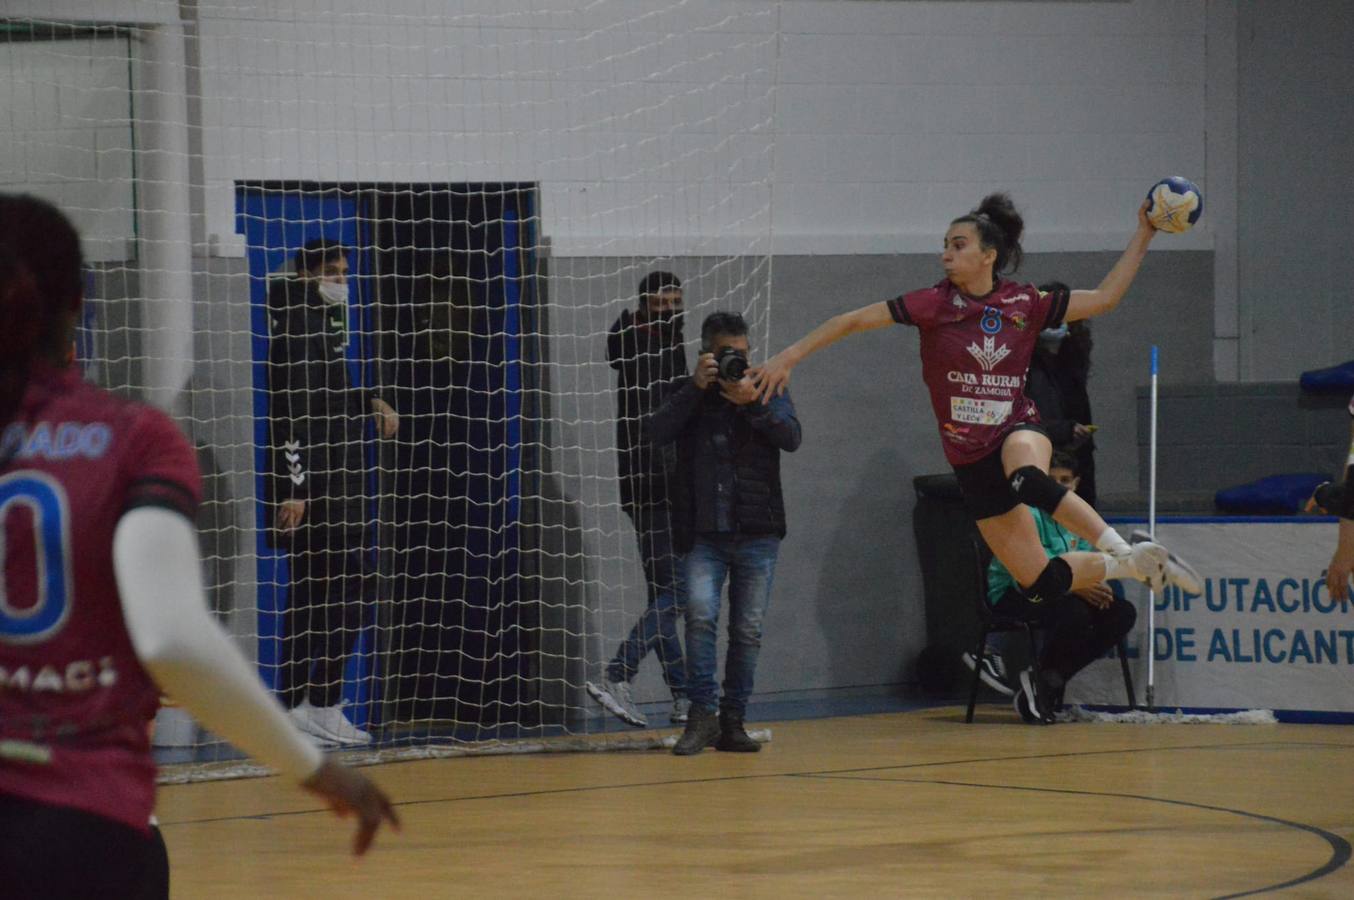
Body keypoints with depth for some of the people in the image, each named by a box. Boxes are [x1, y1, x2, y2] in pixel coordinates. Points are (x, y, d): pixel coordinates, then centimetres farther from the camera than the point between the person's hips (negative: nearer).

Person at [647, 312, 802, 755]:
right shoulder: (689, 394, 9)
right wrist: (696, 387, -14)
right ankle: (702, 715, -13)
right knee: (700, 615, -17)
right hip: (704, 533, -1)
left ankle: (732, 722, 10)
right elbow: (656, 433, -8)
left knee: (748, 629, 2)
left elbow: (791, 438, -6)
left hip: (757, 533, 1)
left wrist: (753, 402, -18)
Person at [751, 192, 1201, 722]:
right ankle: (1129, 567, 20)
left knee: (1028, 479, -43)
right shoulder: (935, 305, -4)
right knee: (1040, 583, -4)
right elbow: (854, 321, -4)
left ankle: (1124, 549, -34)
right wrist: (790, 357, -10)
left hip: (1019, 431, -1)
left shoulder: (1025, 304, 0)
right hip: (972, 461, 1)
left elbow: (1104, 299, 6)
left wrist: (1143, 236, 2)